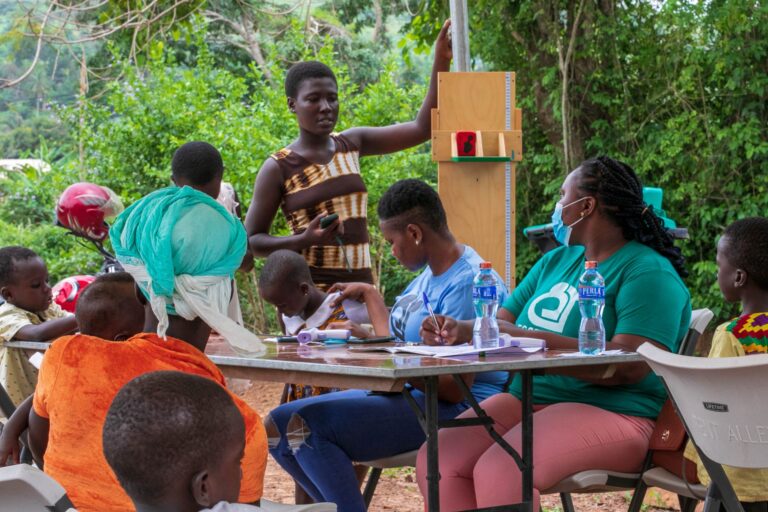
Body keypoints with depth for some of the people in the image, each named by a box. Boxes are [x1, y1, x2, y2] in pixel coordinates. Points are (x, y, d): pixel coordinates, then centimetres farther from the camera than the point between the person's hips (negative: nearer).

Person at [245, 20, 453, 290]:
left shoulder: (352, 144, 10)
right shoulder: (278, 169, -3)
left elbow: (421, 128, 8)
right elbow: (250, 240, 0)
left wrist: (441, 63, -2)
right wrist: (304, 240, -17)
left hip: (360, 286, 5)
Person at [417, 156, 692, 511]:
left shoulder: (649, 273, -8)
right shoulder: (555, 261, 19)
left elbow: (629, 366, -22)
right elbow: (502, 322, 20)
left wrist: (528, 340, -24)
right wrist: (462, 331, -5)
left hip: (610, 413, -8)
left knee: (498, 472, -33)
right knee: (437, 460, -17)